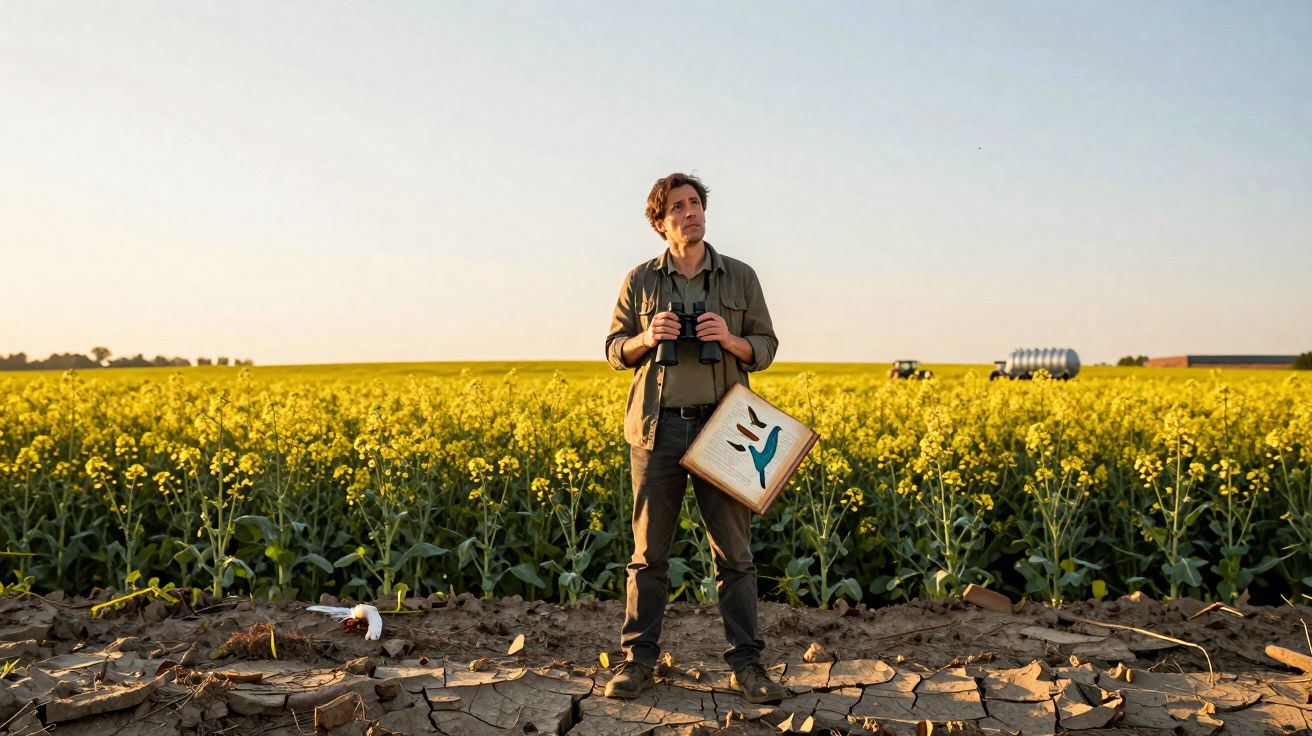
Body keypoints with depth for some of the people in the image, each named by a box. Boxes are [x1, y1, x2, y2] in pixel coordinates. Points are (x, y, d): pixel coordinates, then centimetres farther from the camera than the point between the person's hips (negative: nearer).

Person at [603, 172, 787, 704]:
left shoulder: (741, 277, 8)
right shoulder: (640, 281, 8)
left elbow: (766, 348, 10)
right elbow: (615, 351, 11)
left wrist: (730, 339, -11)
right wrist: (647, 339, -10)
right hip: (657, 426, 0)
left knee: (734, 550, 3)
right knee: (649, 550, 5)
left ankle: (746, 663, 12)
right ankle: (639, 659, 16)